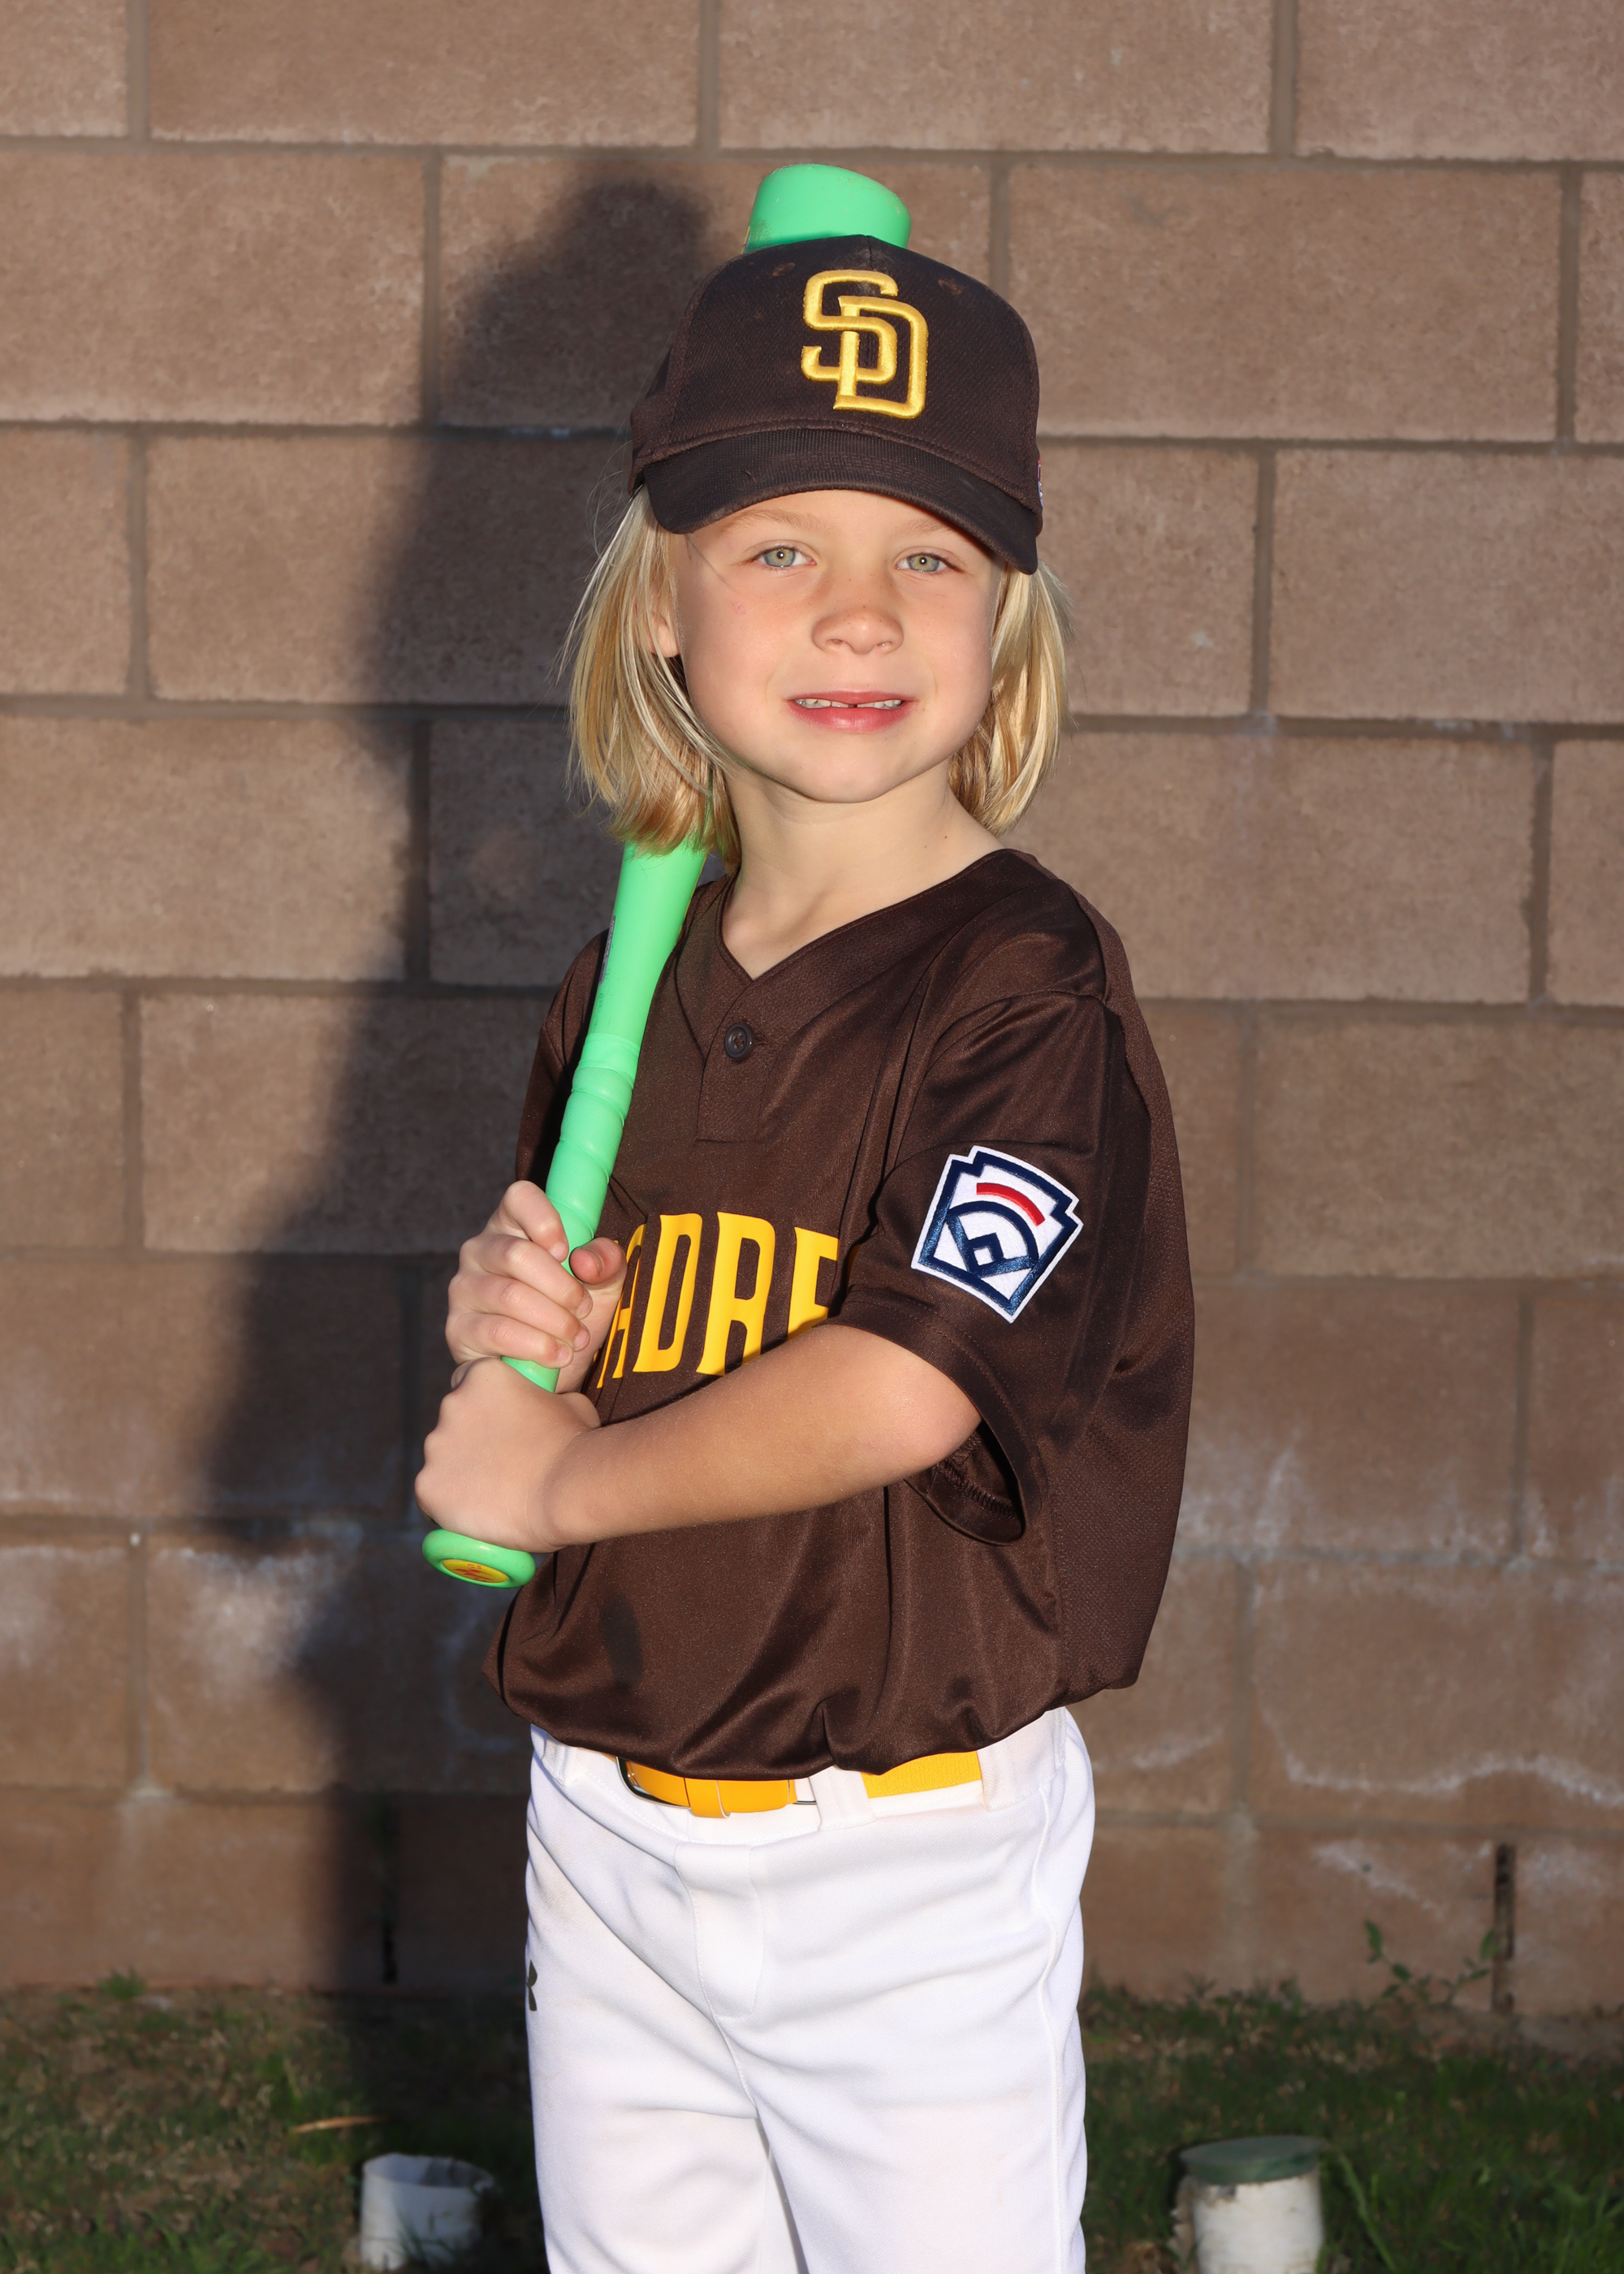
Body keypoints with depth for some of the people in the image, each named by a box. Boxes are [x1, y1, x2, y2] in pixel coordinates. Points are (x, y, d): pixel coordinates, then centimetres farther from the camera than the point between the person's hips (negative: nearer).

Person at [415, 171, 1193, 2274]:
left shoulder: (1032, 992, -14)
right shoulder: (631, 984, 6)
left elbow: (900, 1388, -25)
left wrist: (559, 1473, -12)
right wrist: (521, 1326, -7)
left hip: (911, 1852, -6)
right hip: (605, 1822, 6)